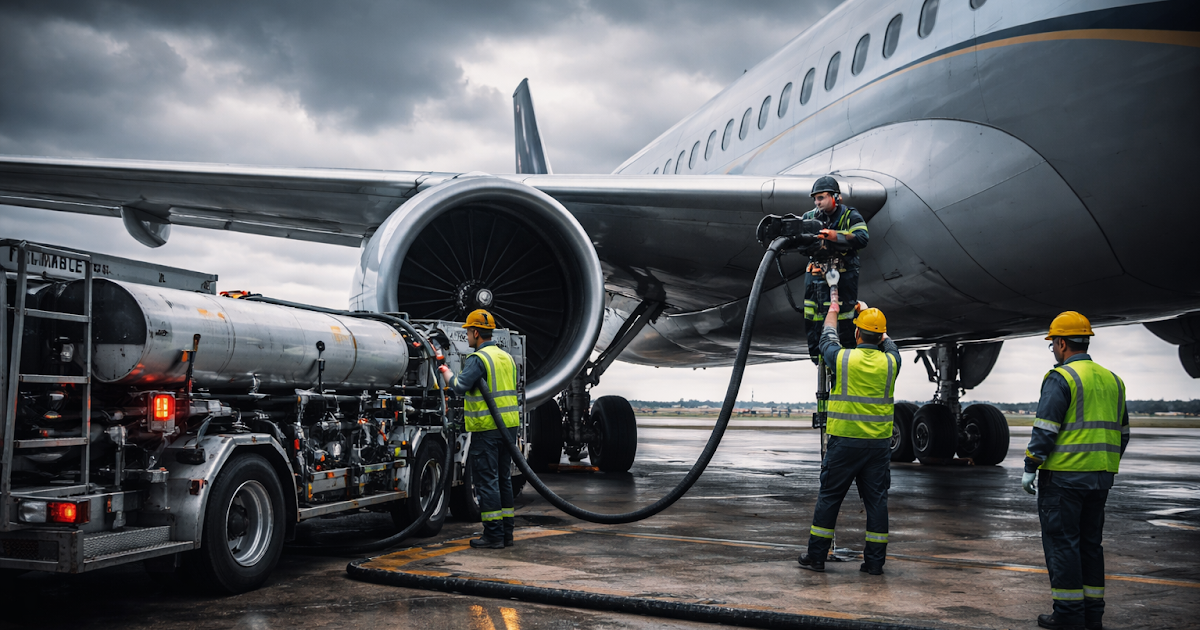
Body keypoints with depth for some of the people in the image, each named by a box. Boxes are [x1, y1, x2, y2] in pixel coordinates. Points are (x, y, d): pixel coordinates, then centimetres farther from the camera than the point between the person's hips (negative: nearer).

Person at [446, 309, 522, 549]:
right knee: (503, 479, 13)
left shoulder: (478, 359, -12)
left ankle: (493, 534, -1)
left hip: (486, 428, -8)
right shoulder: (507, 357, 15)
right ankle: (506, 533, 18)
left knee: (486, 481, -3)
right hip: (509, 426, 8)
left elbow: (460, 386, -22)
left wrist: (449, 376, -2)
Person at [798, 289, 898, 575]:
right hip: (879, 444, 2)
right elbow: (889, 344, 25)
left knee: (829, 497, 7)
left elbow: (827, 339, 16)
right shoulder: (890, 362, 0)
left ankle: (816, 555, 12)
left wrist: (833, 307, 33)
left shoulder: (843, 358, -6)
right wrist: (869, 313, 38)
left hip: (844, 441, -2)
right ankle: (875, 560, 9)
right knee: (876, 500, 7)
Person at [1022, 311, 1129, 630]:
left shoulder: (1060, 379, -11)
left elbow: (1045, 429, -16)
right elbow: (1122, 433, 18)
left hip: (1063, 475, -8)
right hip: (1099, 478, 8)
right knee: (1090, 543, 14)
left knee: (1061, 542, -1)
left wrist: (1029, 468, -10)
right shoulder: (1112, 380, 14)